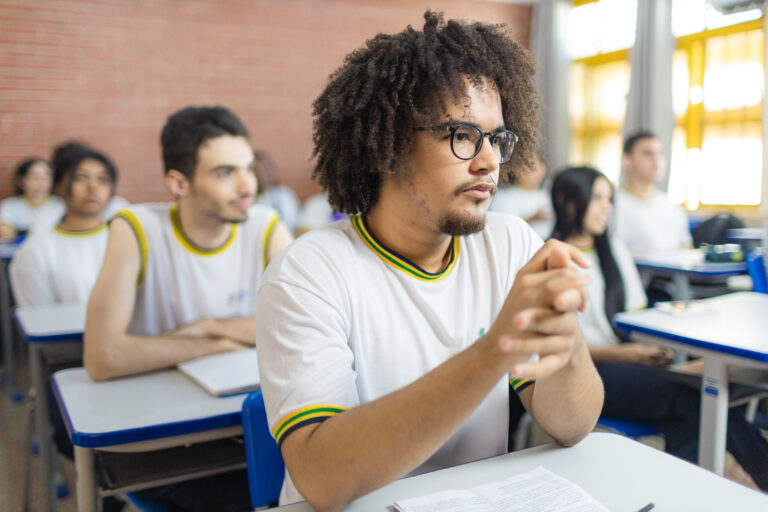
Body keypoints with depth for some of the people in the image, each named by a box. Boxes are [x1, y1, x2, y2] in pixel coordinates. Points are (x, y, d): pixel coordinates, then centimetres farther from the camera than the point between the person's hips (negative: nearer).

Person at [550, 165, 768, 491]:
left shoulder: (615, 250, 19)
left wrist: (654, 346, -5)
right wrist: (625, 354, -17)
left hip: (625, 362, 6)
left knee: (685, 427, -27)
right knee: (694, 397, -26)